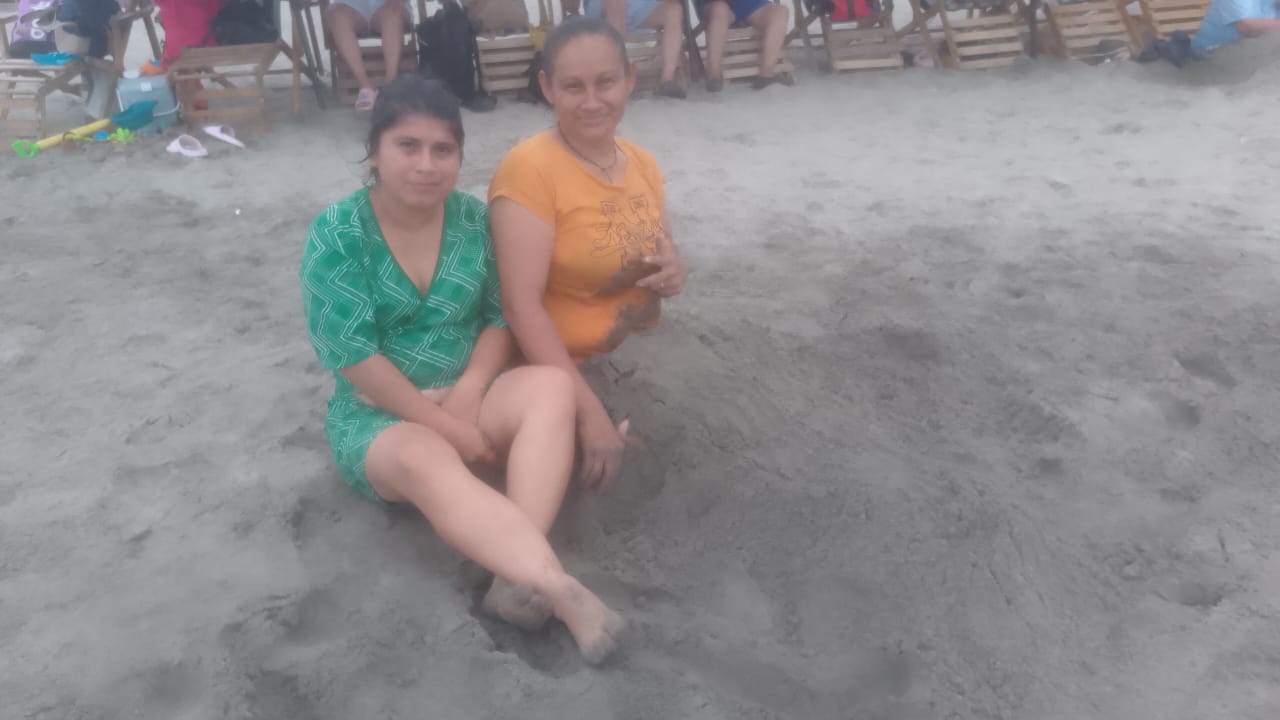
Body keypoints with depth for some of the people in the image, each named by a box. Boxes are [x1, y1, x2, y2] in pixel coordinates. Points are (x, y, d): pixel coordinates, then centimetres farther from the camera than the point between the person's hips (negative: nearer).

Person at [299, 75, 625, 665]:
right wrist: (445, 425, -22)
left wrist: (469, 391, -19)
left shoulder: (474, 219, 0)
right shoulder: (337, 233, -11)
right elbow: (352, 354, -17)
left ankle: (518, 579, -40)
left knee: (552, 386, -27)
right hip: (377, 414, -3)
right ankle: (563, 591, -47)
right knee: (427, 461, -38)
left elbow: (502, 317, 1)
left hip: (466, 398, 4)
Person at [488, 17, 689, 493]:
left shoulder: (642, 162, 4)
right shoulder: (529, 168, -17)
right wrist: (590, 412, -30)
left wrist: (675, 272, -8)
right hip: (563, 378, -6)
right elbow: (521, 306, -23)